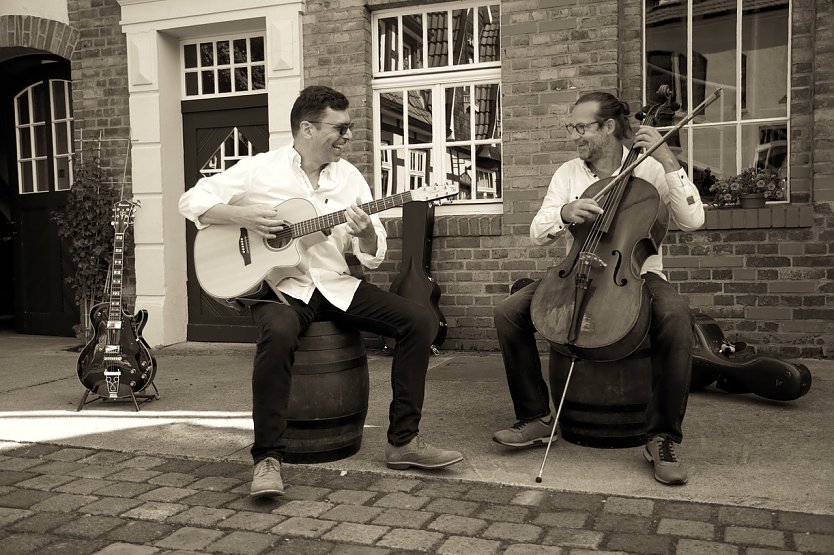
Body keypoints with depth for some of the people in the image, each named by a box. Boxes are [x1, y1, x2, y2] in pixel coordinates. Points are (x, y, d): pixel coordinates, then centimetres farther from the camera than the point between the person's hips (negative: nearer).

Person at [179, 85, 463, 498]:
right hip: (279, 286, -4)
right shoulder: (259, 169, -2)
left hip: (336, 285, 5)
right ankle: (267, 457, -23)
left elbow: (373, 256, 7)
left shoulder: (350, 177, 8)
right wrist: (242, 216, -15)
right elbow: (192, 200, 1)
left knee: (419, 320, -12)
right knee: (279, 333, -39)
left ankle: (403, 441, -4)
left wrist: (366, 236, -17)